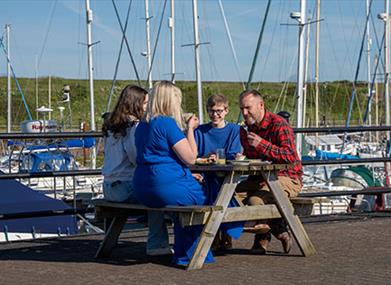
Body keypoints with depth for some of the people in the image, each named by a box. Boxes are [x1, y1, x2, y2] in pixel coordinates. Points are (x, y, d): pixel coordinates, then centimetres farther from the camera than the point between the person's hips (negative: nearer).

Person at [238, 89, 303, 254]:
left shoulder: (278, 124, -14)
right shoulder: (247, 128, 13)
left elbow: (291, 157, -26)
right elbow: (249, 157, 26)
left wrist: (262, 144, -29)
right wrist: (240, 157, 2)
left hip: (287, 178, -9)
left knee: (254, 200, -30)